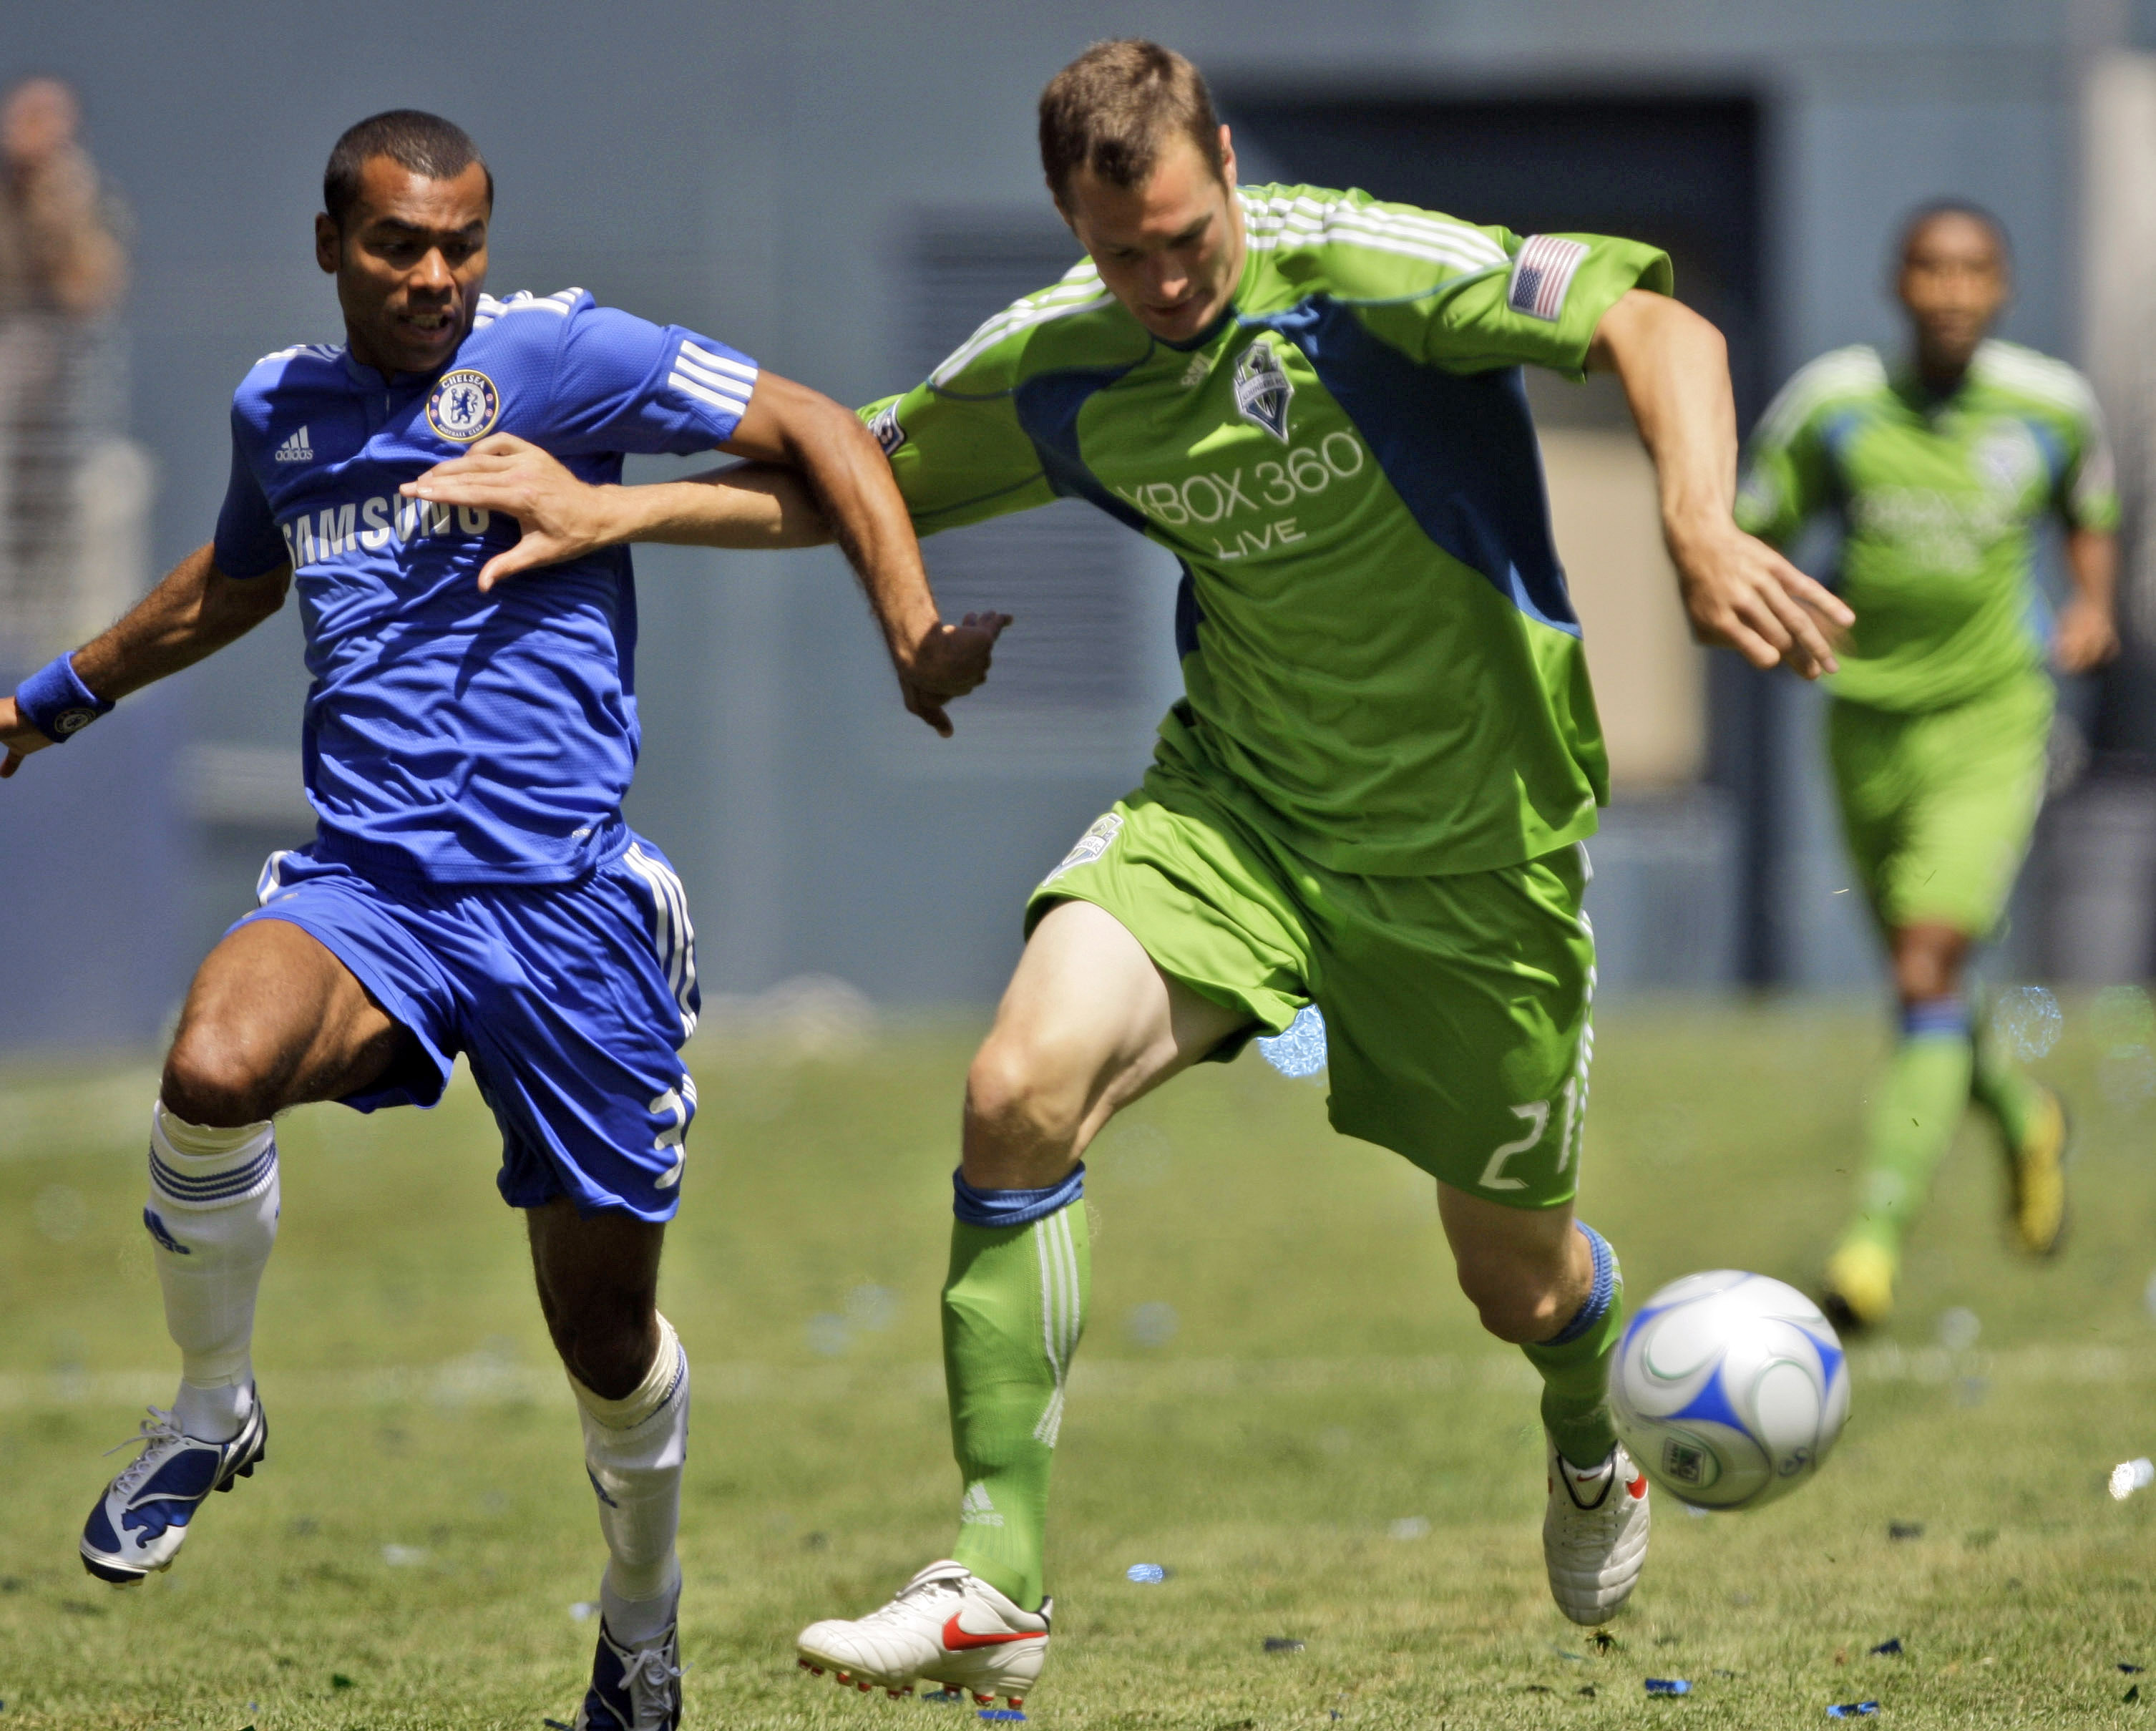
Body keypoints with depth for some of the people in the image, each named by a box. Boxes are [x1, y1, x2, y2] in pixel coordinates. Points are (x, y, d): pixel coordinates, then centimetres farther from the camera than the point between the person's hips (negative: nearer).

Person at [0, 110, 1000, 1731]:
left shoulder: (552, 353, -3)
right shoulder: (277, 407, 13)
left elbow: (814, 429, -3)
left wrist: (916, 638, -15)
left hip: (565, 891, -2)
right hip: (367, 882, 2)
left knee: (605, 1324, 4)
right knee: (214, 1068, -32)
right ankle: (211, 1407, -5)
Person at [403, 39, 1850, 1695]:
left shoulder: (1357, 271, -22)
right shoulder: (1055, 370, -6)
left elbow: (1659, 329, -28)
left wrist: (1701, 533, -45)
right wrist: (615, 508, 3)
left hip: (1471, 840, -3)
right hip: (1237, 799, 3)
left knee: (1519, 1281, 9)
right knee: (1023, 1088, -23)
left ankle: (1596, 1450, 50)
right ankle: (997, 1586, -17)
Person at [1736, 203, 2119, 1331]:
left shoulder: (2050, 404, -3)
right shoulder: (1835, 403, -5)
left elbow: (2090, 507, 19)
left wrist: (2093, 602, 2)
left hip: (1991, 729, -2)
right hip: (1870, 724, 2)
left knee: (1929, 975, -18)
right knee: (1920, 991, 13)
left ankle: (1875, 1236, -20)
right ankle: (2024, 1119, 45)